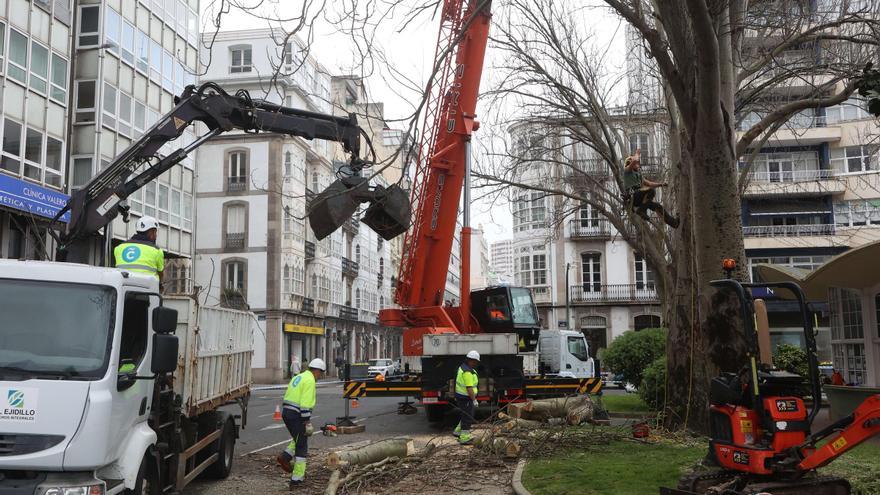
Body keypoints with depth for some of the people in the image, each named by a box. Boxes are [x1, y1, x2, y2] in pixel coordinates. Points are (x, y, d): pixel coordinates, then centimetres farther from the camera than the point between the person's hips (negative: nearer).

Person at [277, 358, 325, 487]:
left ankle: (285, 456, 7)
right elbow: (305, 404, -20)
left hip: (286, 411, 9)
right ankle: (297, 479, 4)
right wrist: (308, 422, -18)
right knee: (301, 447, 1)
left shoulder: (297, 377, 17)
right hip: (296, 415, -9)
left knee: (298, 439, 26)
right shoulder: (310, 380, -12)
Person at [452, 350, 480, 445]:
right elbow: (469, 388, -27)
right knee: (468, 417, -1)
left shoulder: (463, 367, 9)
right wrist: (474, 400, -22)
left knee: (466, 415, 23)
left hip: (461, 396, 10)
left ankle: (458, 431, 34)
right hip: (465, 398, -10)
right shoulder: (467, 372, -25)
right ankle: (464, 438, 5)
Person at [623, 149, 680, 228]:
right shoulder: (627, 170, 7)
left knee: (657, 206, 5)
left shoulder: (638, 174, 32)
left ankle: (673, 222, 7)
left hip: (639, 199, 9)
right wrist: (637, 154, 7)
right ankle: (642, 209, -26)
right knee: (651, 191, -30)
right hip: (632, 194, -9)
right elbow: (634, 161, -13)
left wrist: (661, 184, 22)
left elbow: (649, 183, 33)